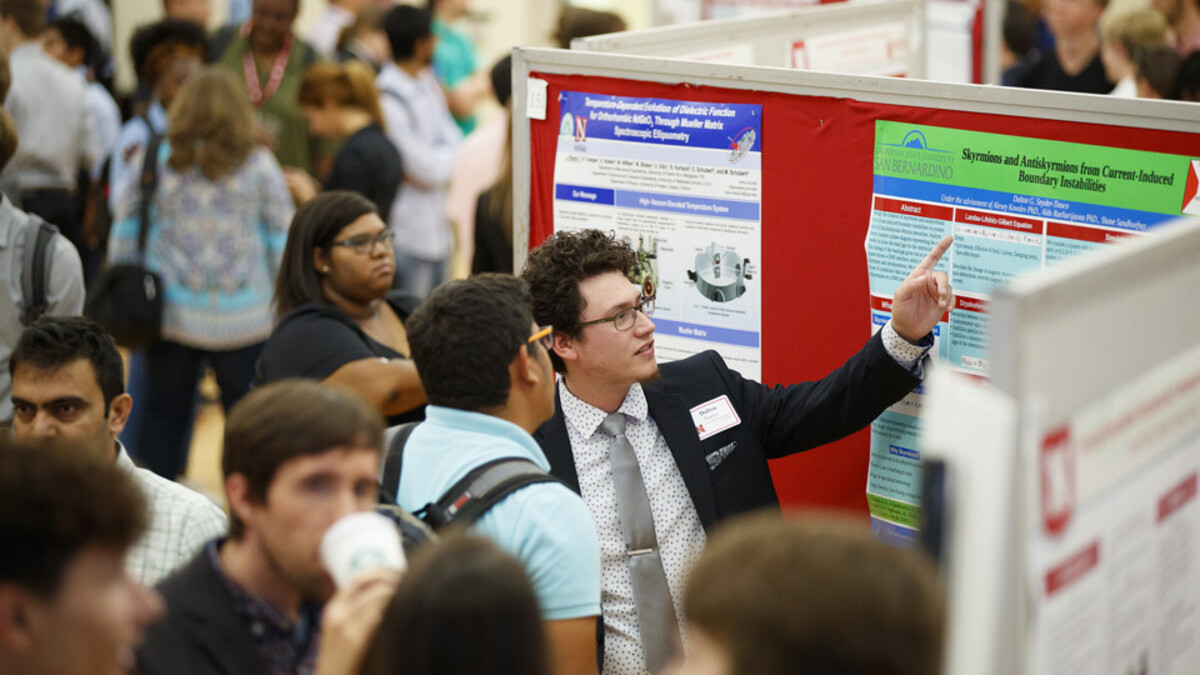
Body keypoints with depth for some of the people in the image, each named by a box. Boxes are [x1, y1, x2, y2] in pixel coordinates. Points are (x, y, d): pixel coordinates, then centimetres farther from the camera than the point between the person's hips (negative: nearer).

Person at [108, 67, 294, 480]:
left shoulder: (153, 160, 2)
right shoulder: (260, 166, -1)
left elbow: (125, 235, 6)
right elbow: (283, 242, 1)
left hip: (171, 315, 2)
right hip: (243, 318, -1)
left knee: (164, 414, 11)